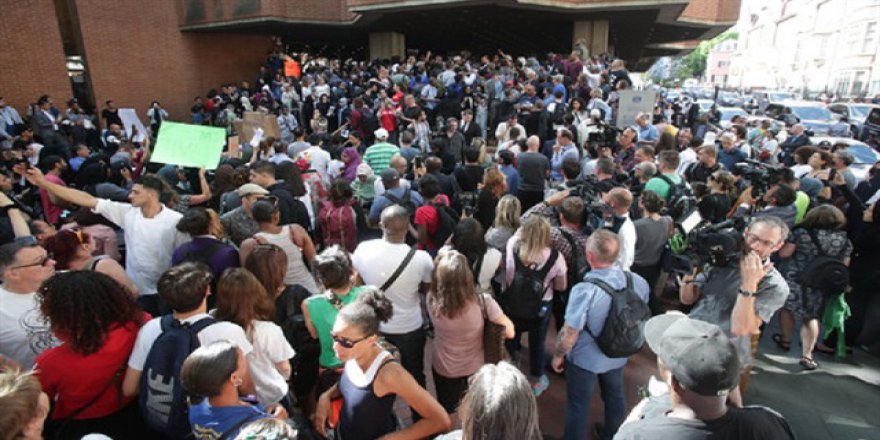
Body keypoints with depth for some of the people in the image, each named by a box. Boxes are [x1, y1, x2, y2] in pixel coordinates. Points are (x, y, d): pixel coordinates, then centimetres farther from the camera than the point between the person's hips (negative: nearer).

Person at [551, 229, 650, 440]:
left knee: (578, 405, 18)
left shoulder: (585, 290, -35)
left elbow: (569, 334, -25)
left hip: (585, 359, -5)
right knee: (615, 396, 30)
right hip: (618, 355, 6)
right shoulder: (639, 282, -17)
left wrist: (557, 356, -5)